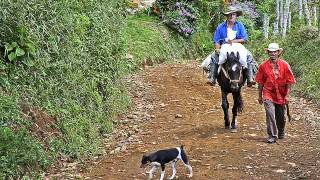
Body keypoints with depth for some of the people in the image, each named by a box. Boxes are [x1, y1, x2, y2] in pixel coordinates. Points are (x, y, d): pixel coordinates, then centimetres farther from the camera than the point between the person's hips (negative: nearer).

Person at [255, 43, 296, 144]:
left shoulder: (284, 65, -4)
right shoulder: (263, 66, -2)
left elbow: (289, 82, -2)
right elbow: (260, 82, 5)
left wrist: (287, 95, -7)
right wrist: (260, 96, 8)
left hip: (281, 95, 1)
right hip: (268, 95, -1)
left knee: (281, 117, 13)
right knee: (270, 114, -16)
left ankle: (281, 132, 40)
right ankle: (272, 136, -7)